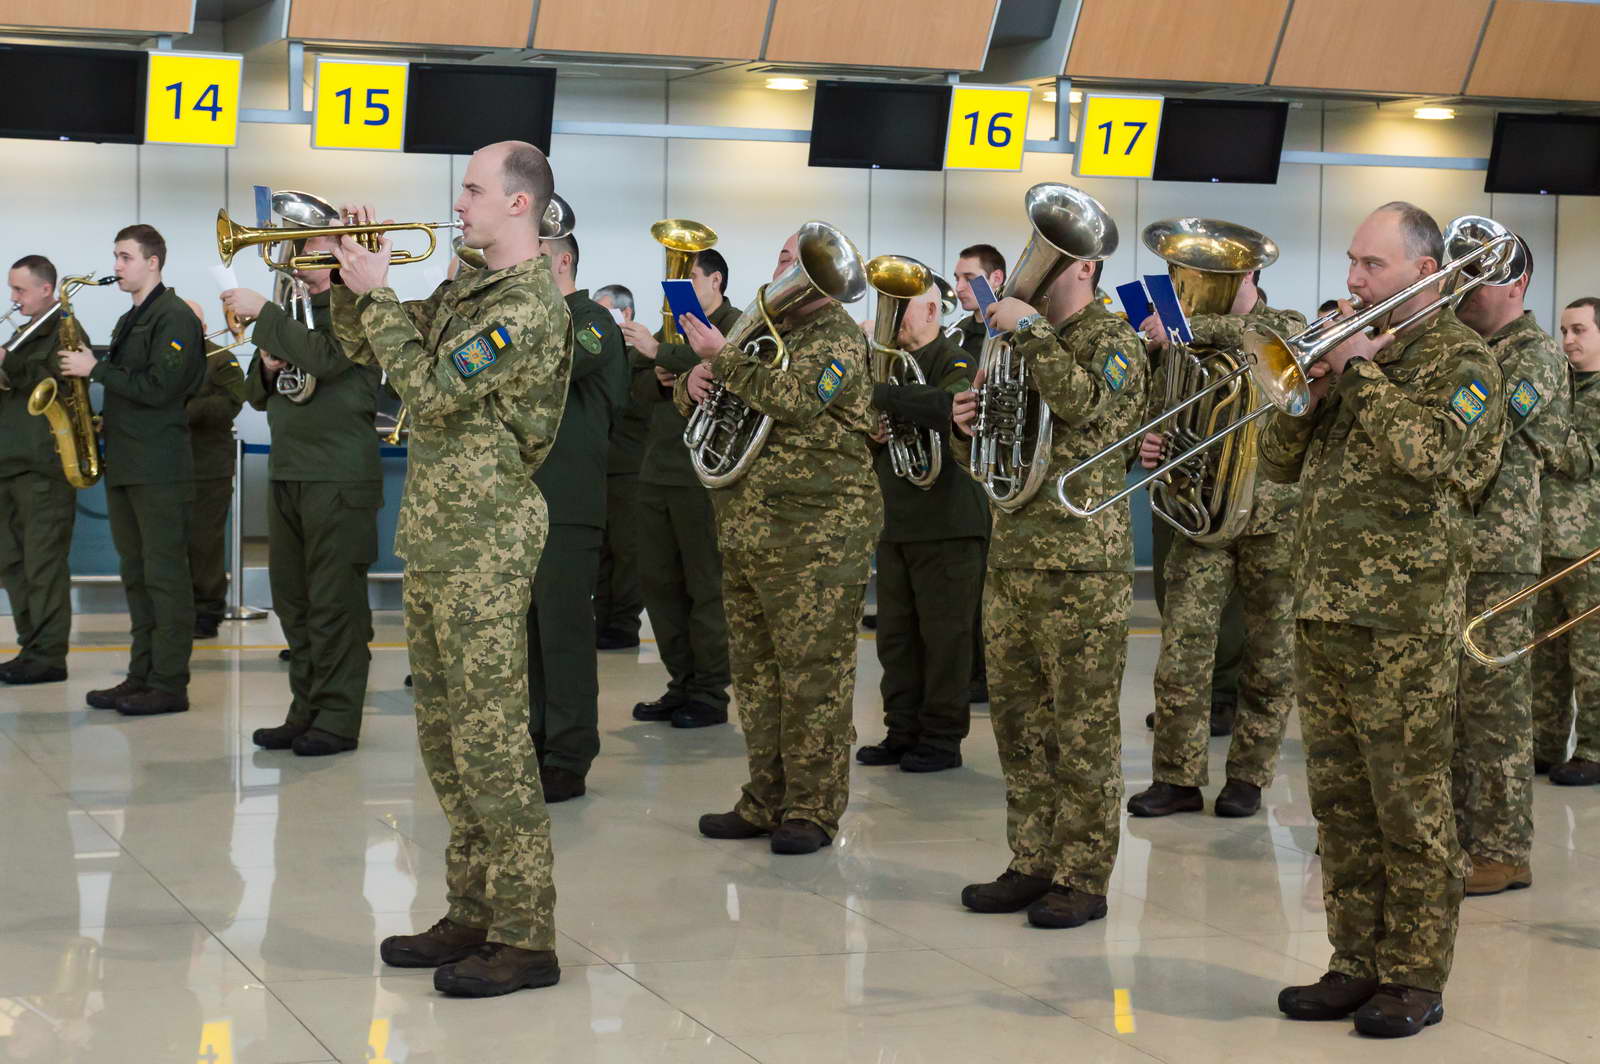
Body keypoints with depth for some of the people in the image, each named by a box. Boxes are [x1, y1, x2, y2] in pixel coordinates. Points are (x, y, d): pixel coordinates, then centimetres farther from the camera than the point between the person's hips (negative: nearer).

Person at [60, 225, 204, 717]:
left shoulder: (174, 318, -10)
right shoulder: (129, 321, 19)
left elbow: (157, 389, -19)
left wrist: (96, 370, -13)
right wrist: (104, 418, 9)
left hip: (159, 469, -9)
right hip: (123, 466, 9)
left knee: (165, 576, -6)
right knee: (136, 577, 11)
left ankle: (170, 685, -5)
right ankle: (142, 676, 16)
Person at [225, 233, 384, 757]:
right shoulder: (292, 310, 18)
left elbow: (325, 358, -23)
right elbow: (258, 395, 21)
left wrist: (263, 315, -17)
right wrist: (267, 366, -1)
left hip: (338, 478, -8)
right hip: (286, 474, 8)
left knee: (335, 604, -5)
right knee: (293, 602, 10)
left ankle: (337, 719, 0)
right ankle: (305, 714, 17)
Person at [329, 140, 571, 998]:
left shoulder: (529, 305, -14)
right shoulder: (464, 290, 15)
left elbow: (432, 393, -21)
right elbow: (366, 351, 21)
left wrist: (377, 294, -13)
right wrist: (349, 282, 5)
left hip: (483, 542, -10)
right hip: (433, 536, 10)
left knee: (491, 737, -9)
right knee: (444, 735, 13)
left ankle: (525, 937, -4)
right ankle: (472, 915, 22)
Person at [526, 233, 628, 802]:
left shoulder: (592, 322, -5)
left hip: (567, 504, -8)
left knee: (563, 630, -5)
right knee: (524, 627, 12)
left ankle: (568, 761, 0)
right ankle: (533, 744, 21)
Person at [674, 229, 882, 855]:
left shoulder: (835, 335, -6)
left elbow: (793, 397, -23)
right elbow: (691, 401, 25)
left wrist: (722, 357, -15)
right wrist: (694, 379, 1)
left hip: (814, 535, -9)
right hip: (744, 533, 9)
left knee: (813, 674, -5)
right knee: (754, 671, 11)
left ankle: (812, 809, 1)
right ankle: (766, 801, 19)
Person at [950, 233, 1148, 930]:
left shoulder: (1112, 340, -3)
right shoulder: (1024, 346, 19)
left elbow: (1083, 403, -26)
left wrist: (1028, 330, -18)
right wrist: (969, 428, 2)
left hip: (1081, 565, -8)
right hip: (1010, 559, 8)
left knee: (1083, 729, -3)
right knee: (1019, 723, 10)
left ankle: (1084, 878, 3)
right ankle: (1034, 864, 19)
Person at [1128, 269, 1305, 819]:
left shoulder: (1289, 325, 1)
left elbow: (1273, 338, -25)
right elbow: (1158, 418, 15)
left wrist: (1192, 328, -31)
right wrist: (1148, 446, -9)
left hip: (1275, 516, -2)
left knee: (1269, 657, 4)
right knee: (1183, 649, -5)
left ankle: (1248, 776, 16)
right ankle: (1177, 778, 2)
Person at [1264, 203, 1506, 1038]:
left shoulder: (1460, 357, -3)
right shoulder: (1354, 346, 18)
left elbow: (1426, 451, -21)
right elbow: (1279, 462, 16)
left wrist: (1360, 371, -11)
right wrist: (1313, 383, -1)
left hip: (1403, 617, -7)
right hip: (1321, 609, 7)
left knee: (1409, 807, -2)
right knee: (1341, 805, 10)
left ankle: (1415, 978, 6)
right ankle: (1356, 964, 18)